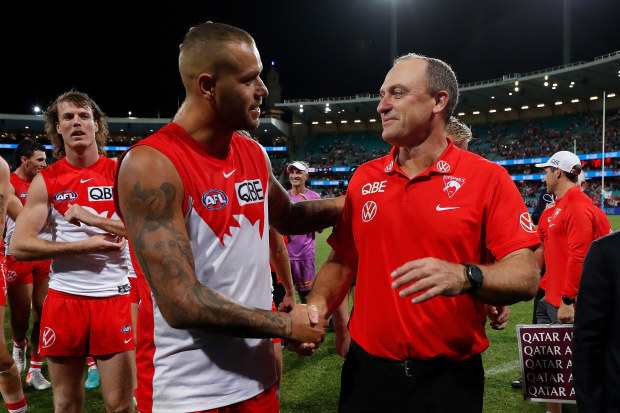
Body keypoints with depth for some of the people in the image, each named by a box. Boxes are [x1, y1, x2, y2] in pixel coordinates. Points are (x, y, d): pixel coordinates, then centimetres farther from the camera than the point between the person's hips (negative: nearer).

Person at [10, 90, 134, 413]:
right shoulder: (45, 181, 2)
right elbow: (19, 247, -5)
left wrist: (91, 218, -16)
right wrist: (85, 245, -13)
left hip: (114, 296, -1)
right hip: (64, 298, 1)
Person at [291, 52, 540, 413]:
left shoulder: (488, 178, -8)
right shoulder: (364, 178, 4)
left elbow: (525, 276, -12)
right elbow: (341, 262, 9)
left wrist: (464, 277, -30)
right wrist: (317, 305, -9)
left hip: (449, 378, -3)